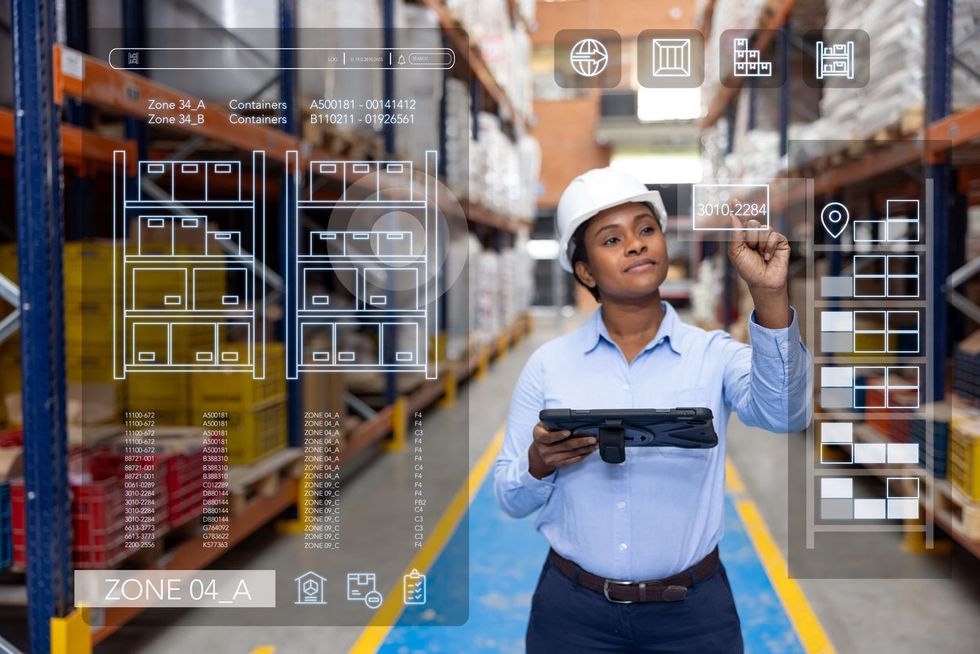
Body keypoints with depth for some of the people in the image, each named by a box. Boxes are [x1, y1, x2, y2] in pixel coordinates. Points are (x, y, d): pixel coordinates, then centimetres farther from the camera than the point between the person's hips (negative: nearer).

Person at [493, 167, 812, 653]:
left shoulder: (714, 355, -4)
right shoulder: (548, 364, -3)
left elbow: (784, 413, -24)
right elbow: (510, 500, 1)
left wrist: (770, 296, -36)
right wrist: (540, 463, -20)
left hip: (691, 612, 0)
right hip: (573, 610, 1)